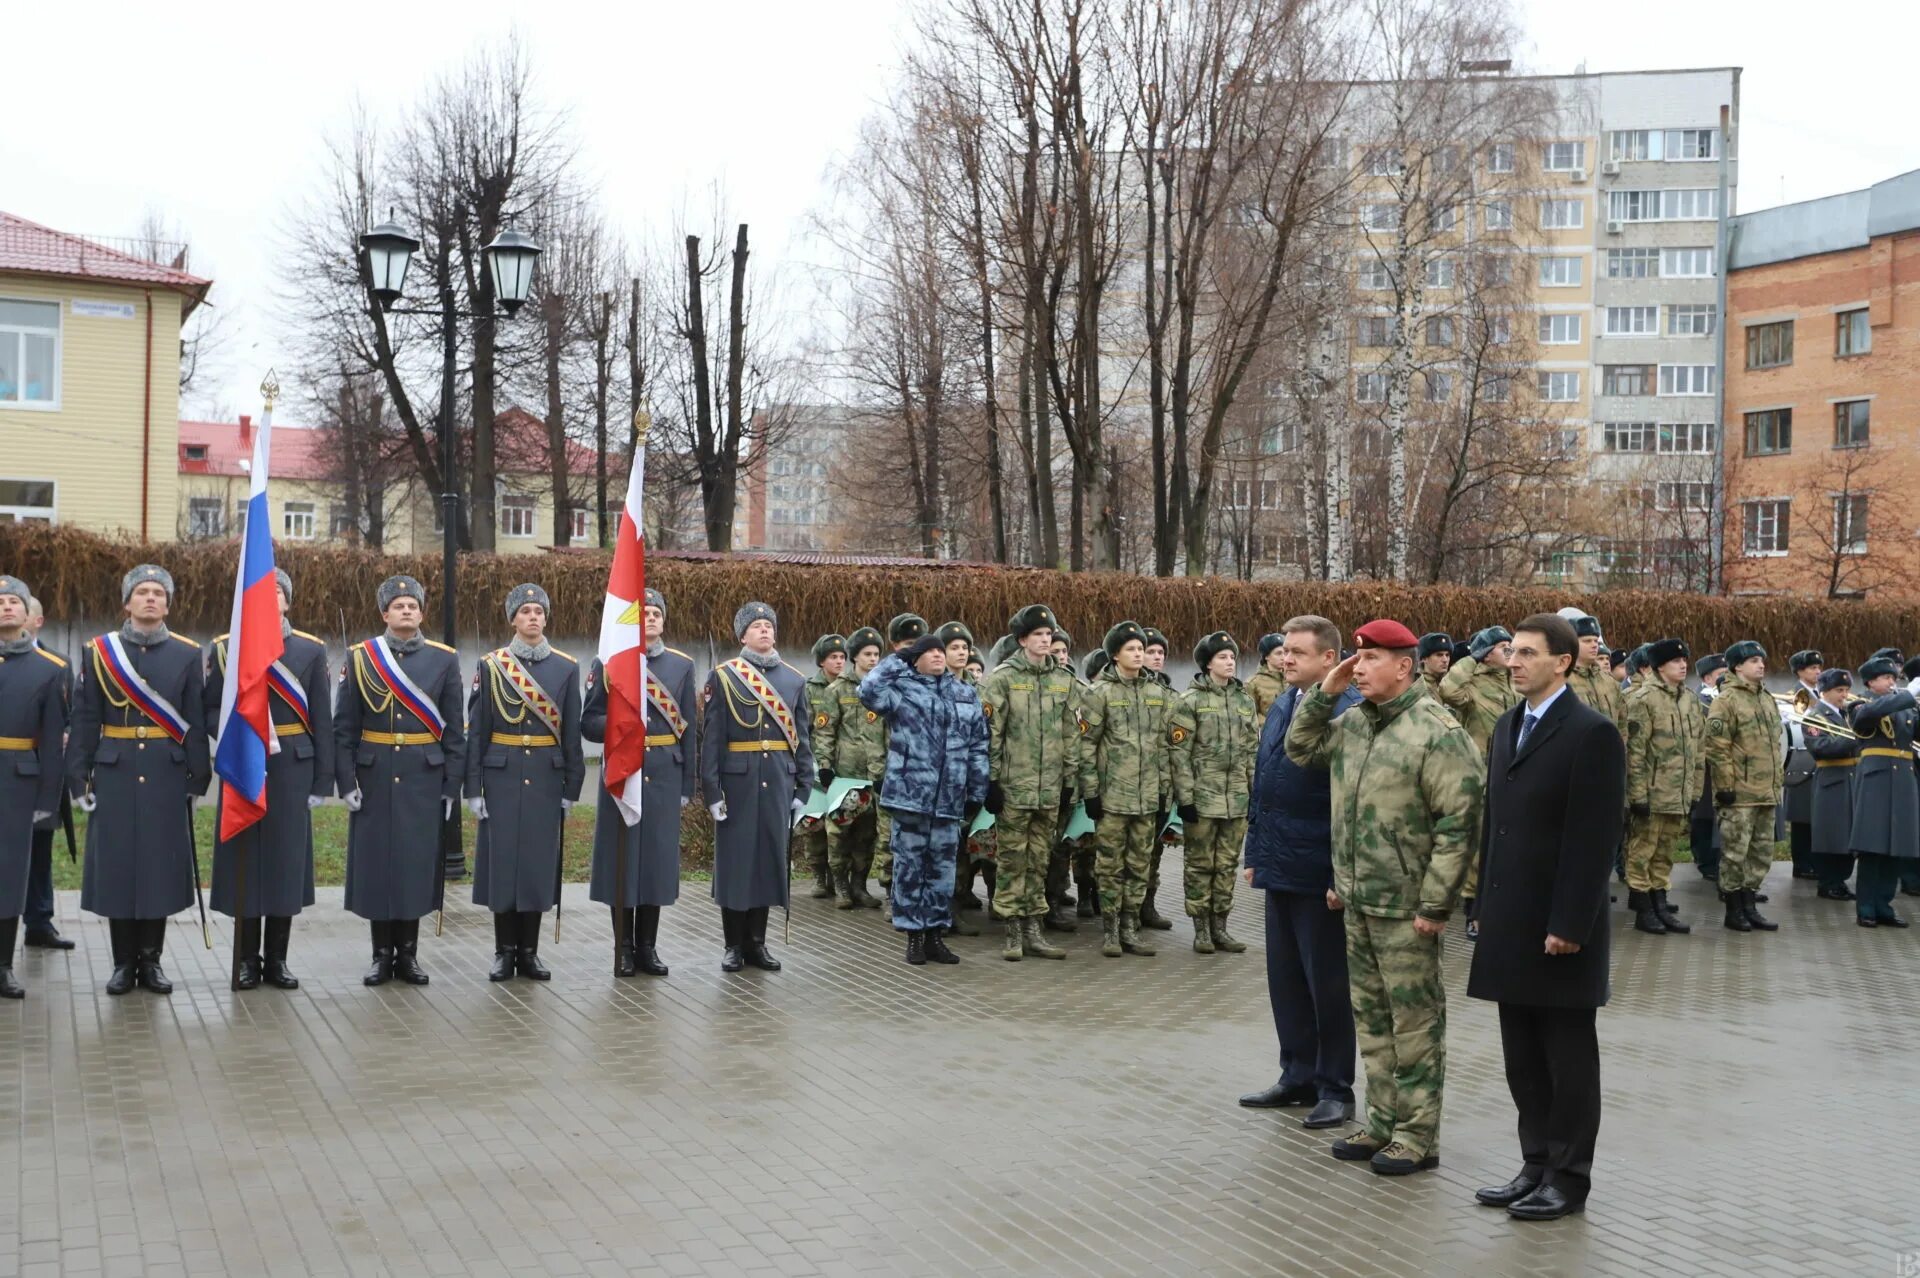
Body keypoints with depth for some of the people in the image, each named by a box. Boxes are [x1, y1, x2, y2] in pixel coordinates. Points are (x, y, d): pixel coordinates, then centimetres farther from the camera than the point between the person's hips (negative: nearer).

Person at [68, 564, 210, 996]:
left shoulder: (188, 654, 4)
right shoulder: (99, 652, 4)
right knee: (116, 866, 4)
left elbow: (196, 723, 3)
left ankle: (151, 959, 15)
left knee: (161, 865, 4)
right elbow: (84, 721, 3)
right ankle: (124, 962, 14)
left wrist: (197, 778, -1)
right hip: (114, 777, 0)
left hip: (167, 778, 0)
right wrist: (78, 779, -2)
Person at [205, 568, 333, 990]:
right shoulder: (225, 648, 5)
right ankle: (247, 959, 13)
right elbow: (211, 710, 7)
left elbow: (321, 720, 3)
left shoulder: (311, 650, 5)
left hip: (292, 769, 0)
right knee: (244, 862, 3)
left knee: (287, 860, 3)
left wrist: (322, 781, 0)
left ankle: (277, 959, 14)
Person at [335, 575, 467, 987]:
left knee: (418, 861, 3)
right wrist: (346, 781, -6)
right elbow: (344, 727, 1)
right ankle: (382, 954, 14)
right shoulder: (359, 657, 3)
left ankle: (408, 953, 15)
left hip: (424, 778, 0)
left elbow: (454, 730, 4)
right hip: (374, 778, 0)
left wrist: (452, 785, -1)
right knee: (375, 861, 3)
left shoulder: (445, 659, 4)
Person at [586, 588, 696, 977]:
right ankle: (623, 949, 11)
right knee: (621, 858, 2)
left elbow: (688, 730, 9)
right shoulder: (607, 662, 1)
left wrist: (687, 785, 7)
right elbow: (589, 724, 0)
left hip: (665, 777, 2)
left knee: (658, 857, 5)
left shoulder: (682, 665, 8)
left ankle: (648, 947, 16)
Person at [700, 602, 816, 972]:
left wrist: (803, 788, 5)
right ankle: (734, 945, 12)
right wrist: (712, 790, -10)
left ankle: (757, 942, 17)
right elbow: (711, 737, -4)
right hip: (737, 783, -3)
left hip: (777, 785, 3)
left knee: (769, 858, 7)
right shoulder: (722, 677, -1)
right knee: (734, 859, 2)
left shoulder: (795, 680, 9)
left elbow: (803, 739, 11)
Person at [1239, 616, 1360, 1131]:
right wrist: (1255, 852, 15)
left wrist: (1342, 874, -18)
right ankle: (1297, 1077, 27)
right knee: (1285, 979, 15)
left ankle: (1335, 1088, 17)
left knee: (1327, 983, 4)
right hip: (1279, 868, 8)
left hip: (1320, 873, -8)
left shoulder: (1349, 712, -16)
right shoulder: (1281, 707, 11)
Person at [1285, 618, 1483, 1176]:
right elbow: (1300, 749, 20)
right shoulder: (1351, 723, 9)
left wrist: (1434, 904, -18)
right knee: (1371, 1017, 16)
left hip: (1405, 906, -8)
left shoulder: (1437, 731, -15)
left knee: (1415, 1020, 2)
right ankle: (1381, 1124, 27)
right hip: (1357, 900, 8)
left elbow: (1457, 823, -17)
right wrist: (1324, 692, 6)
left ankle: (1417, 1135, 12)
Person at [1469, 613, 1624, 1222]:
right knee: (1523, 1056, 13)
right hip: (1510, 924, 8)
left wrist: (1569, 926, -18)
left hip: (1558, 927, -8)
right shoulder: (1508, 727, 13)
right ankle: (1537, 1164, 24)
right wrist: (1487, 908, 13)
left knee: (1568, 1057, 4)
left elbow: (1594, 839, -16)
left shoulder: (1592, 733, -12)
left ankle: (1569, 1177, 14)